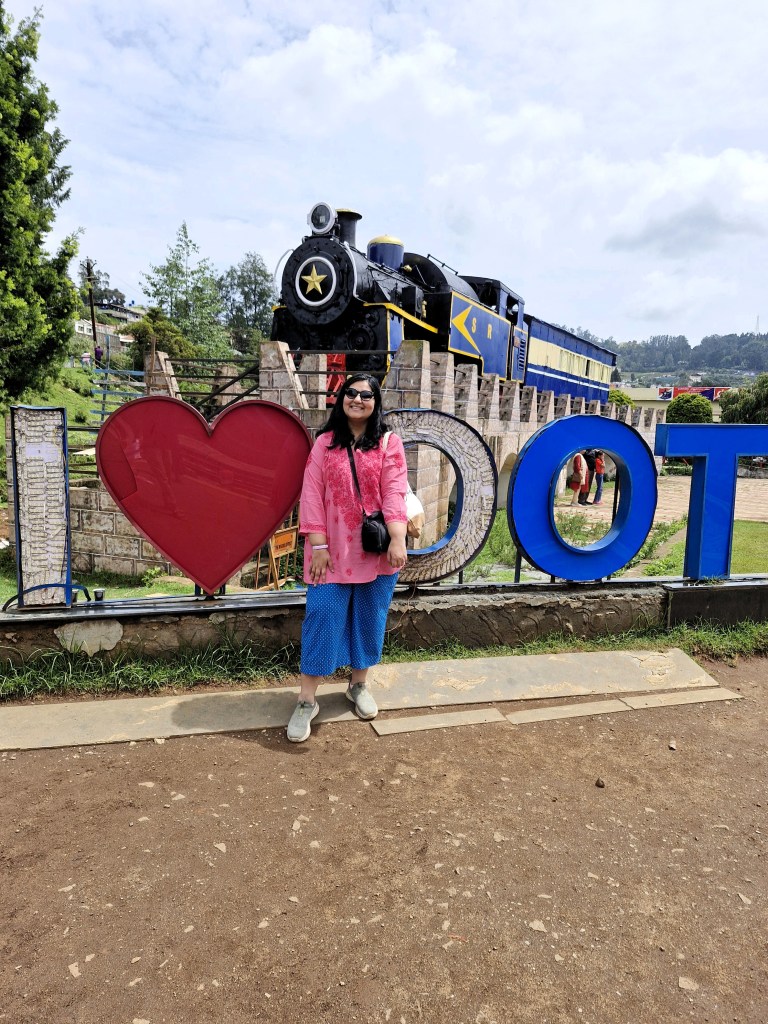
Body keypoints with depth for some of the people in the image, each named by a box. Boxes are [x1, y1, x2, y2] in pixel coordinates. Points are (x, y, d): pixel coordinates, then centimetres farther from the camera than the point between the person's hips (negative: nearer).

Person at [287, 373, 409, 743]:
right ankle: (306, 701, 8)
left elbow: (394, 492, -8)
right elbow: (312, 495, -1)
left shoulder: (389, 443, 2)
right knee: (322, 617, -2)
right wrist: (318, 545, -9)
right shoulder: (324, 443, 4)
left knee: (369, 618, 11)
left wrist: (398, 539, -20)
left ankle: (359, 685, 31)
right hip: (333, 549, 0)